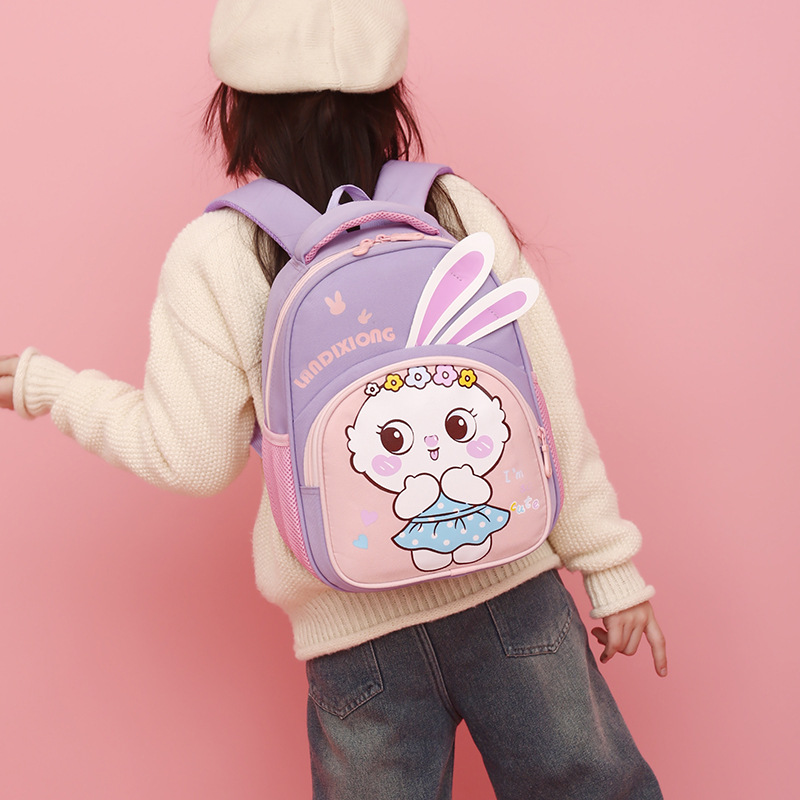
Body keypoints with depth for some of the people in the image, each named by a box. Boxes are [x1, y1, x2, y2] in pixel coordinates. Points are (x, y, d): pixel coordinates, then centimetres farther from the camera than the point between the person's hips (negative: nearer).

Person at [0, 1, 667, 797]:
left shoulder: (213, 255, -9)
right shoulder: (461, 210, -5)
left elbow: (192, 458, -3)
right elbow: (551, 408, -2)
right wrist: (609, 566, 9)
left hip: (356, 636, 0)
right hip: (513, 588, 1)